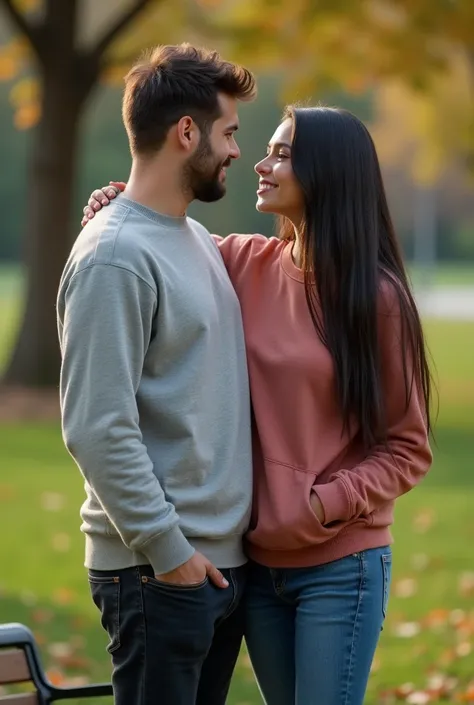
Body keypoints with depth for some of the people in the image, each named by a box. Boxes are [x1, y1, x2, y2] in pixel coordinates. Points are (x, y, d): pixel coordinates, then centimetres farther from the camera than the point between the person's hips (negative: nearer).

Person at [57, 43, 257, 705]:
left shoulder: (199, 241, 15)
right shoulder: (115, 256, -14)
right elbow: (96, 428, -19)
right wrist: (166, 547, -18)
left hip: (223, 559, 9)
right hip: (158, 573, -9)